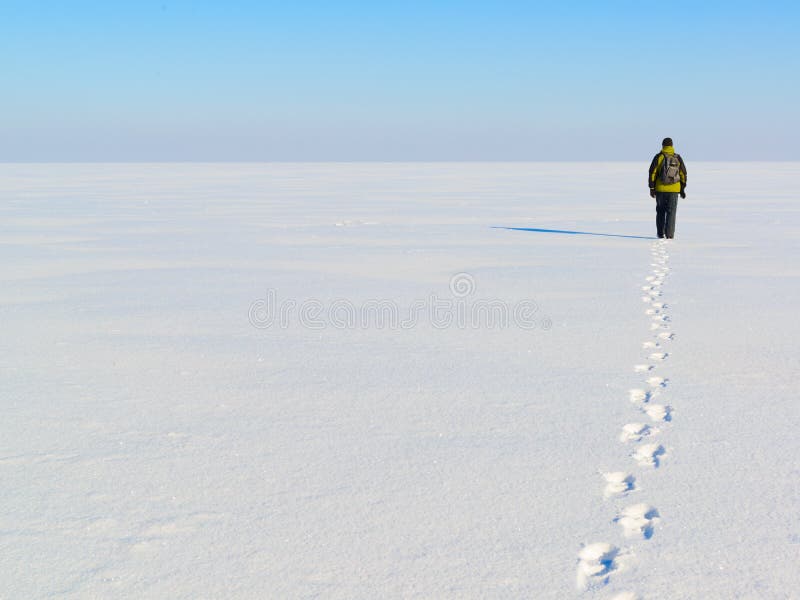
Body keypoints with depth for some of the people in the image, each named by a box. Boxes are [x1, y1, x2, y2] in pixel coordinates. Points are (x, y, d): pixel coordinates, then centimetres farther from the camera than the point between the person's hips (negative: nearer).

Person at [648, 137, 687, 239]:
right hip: (674, 189, 1)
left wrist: (652, 188, -1)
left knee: (660, 211, 13)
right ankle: (669, 234, -5)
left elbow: (652, 173, -6)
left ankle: (660, 233, 13)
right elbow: (683, 174, 7)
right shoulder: (678, 158, 4)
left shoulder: (659, 157, -3)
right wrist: (682, 189, 14)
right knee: (671, 212, 3)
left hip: (660, 189, -1)